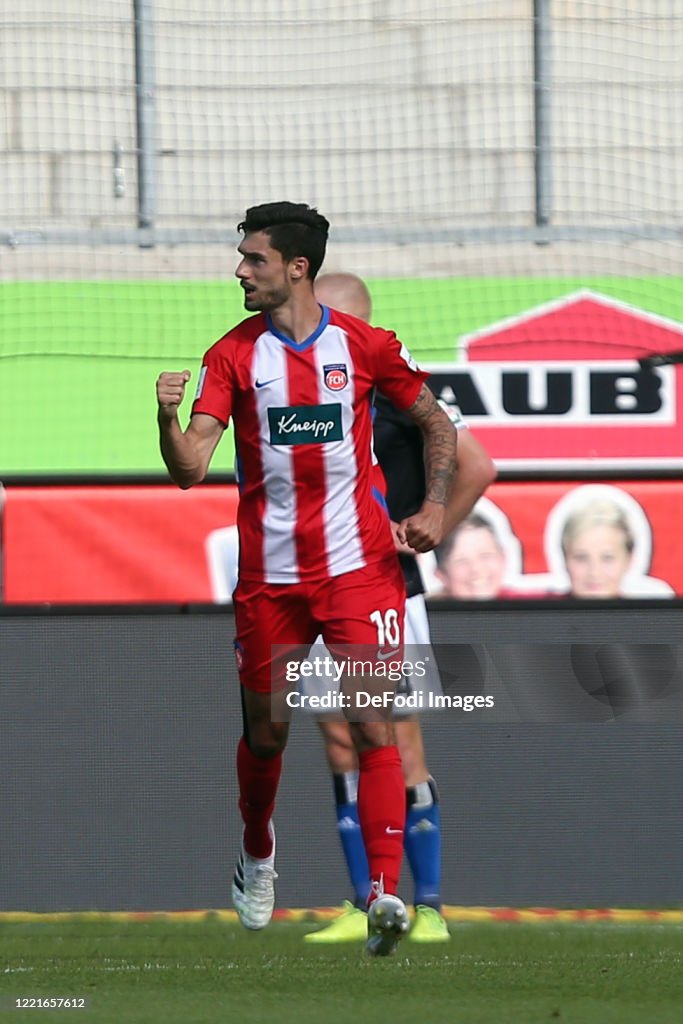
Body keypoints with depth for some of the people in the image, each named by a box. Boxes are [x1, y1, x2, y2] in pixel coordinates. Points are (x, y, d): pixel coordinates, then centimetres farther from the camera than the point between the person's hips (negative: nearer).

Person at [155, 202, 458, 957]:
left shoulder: (364, 347, -1)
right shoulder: (232, 356, 0)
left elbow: (436, 423, 13)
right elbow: (189, 469, -9)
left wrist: (434, 508, -1)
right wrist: (167, 417, -29)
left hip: (358, 564, -1)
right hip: (269, 573, 1)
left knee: (373, 727, -12)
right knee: (265, 731, 11)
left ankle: (384, 894, -16)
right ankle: (257, 854, 39)